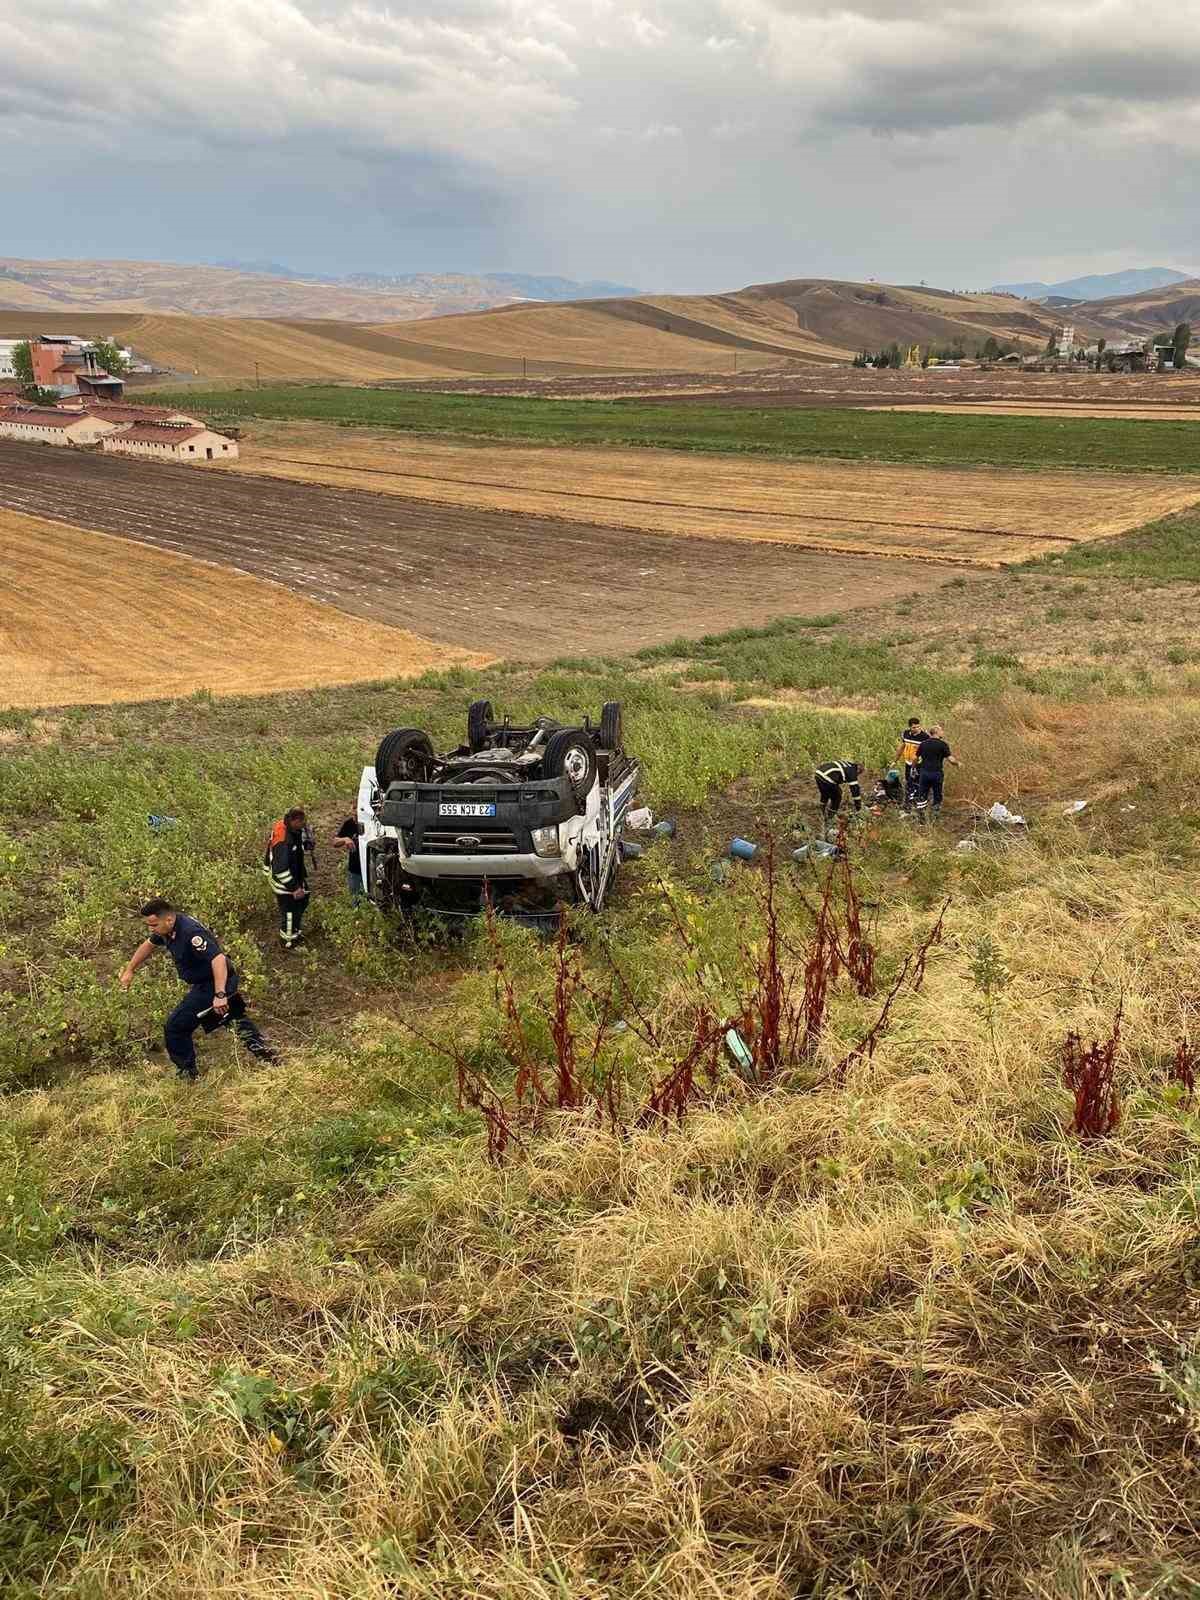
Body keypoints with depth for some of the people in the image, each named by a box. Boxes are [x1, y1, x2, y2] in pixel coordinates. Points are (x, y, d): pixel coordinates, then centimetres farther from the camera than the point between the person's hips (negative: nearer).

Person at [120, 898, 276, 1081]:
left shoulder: (190, 933, -32)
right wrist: (130, 971, 22)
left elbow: (218, 959, -38)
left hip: (215, 983, -10)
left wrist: (219, 995, -44)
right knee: (237, 1018, 26)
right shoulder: (167, 928, -2)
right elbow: (148, 945, 18)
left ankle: (187, 1076, 5)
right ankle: (264, 1053, 37)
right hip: (204, 983, 10)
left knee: (175, 1028, -8)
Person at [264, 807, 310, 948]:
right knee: (289, 912, 8)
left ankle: (294, 932, 47)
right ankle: (289, 941, 30)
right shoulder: (283, 842, -37)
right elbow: (281, 870, -33)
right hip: (284, 883, -9)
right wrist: (294, 888, -25)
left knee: (302, 902, 26)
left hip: (295, 876, 9)